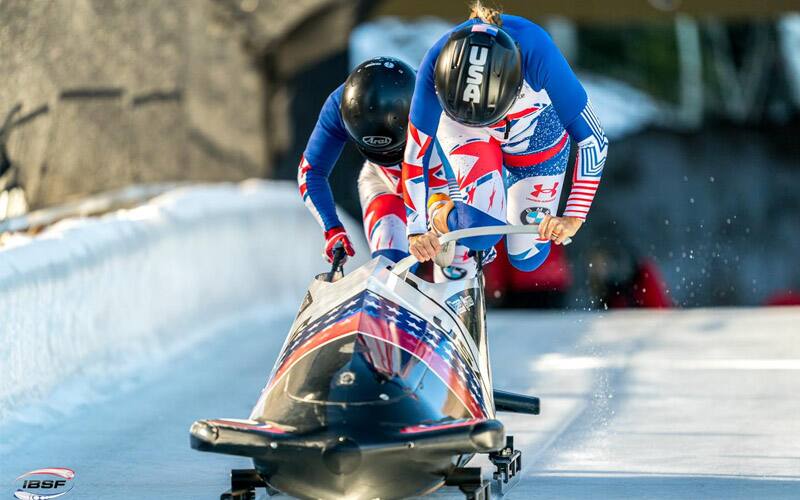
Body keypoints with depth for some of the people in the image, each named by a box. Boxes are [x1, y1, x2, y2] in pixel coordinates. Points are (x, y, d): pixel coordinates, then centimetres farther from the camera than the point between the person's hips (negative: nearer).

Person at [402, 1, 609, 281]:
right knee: (484, 224, -27)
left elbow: (592, 140, -32)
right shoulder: (437, 64, -38)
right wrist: (417, 230, -27)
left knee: (526, 258, 5)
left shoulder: (536, 52, -42)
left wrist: (573, 218, -35)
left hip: (536, 134, 1)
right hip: (463, 131, -1)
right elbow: (416, 153, -24)